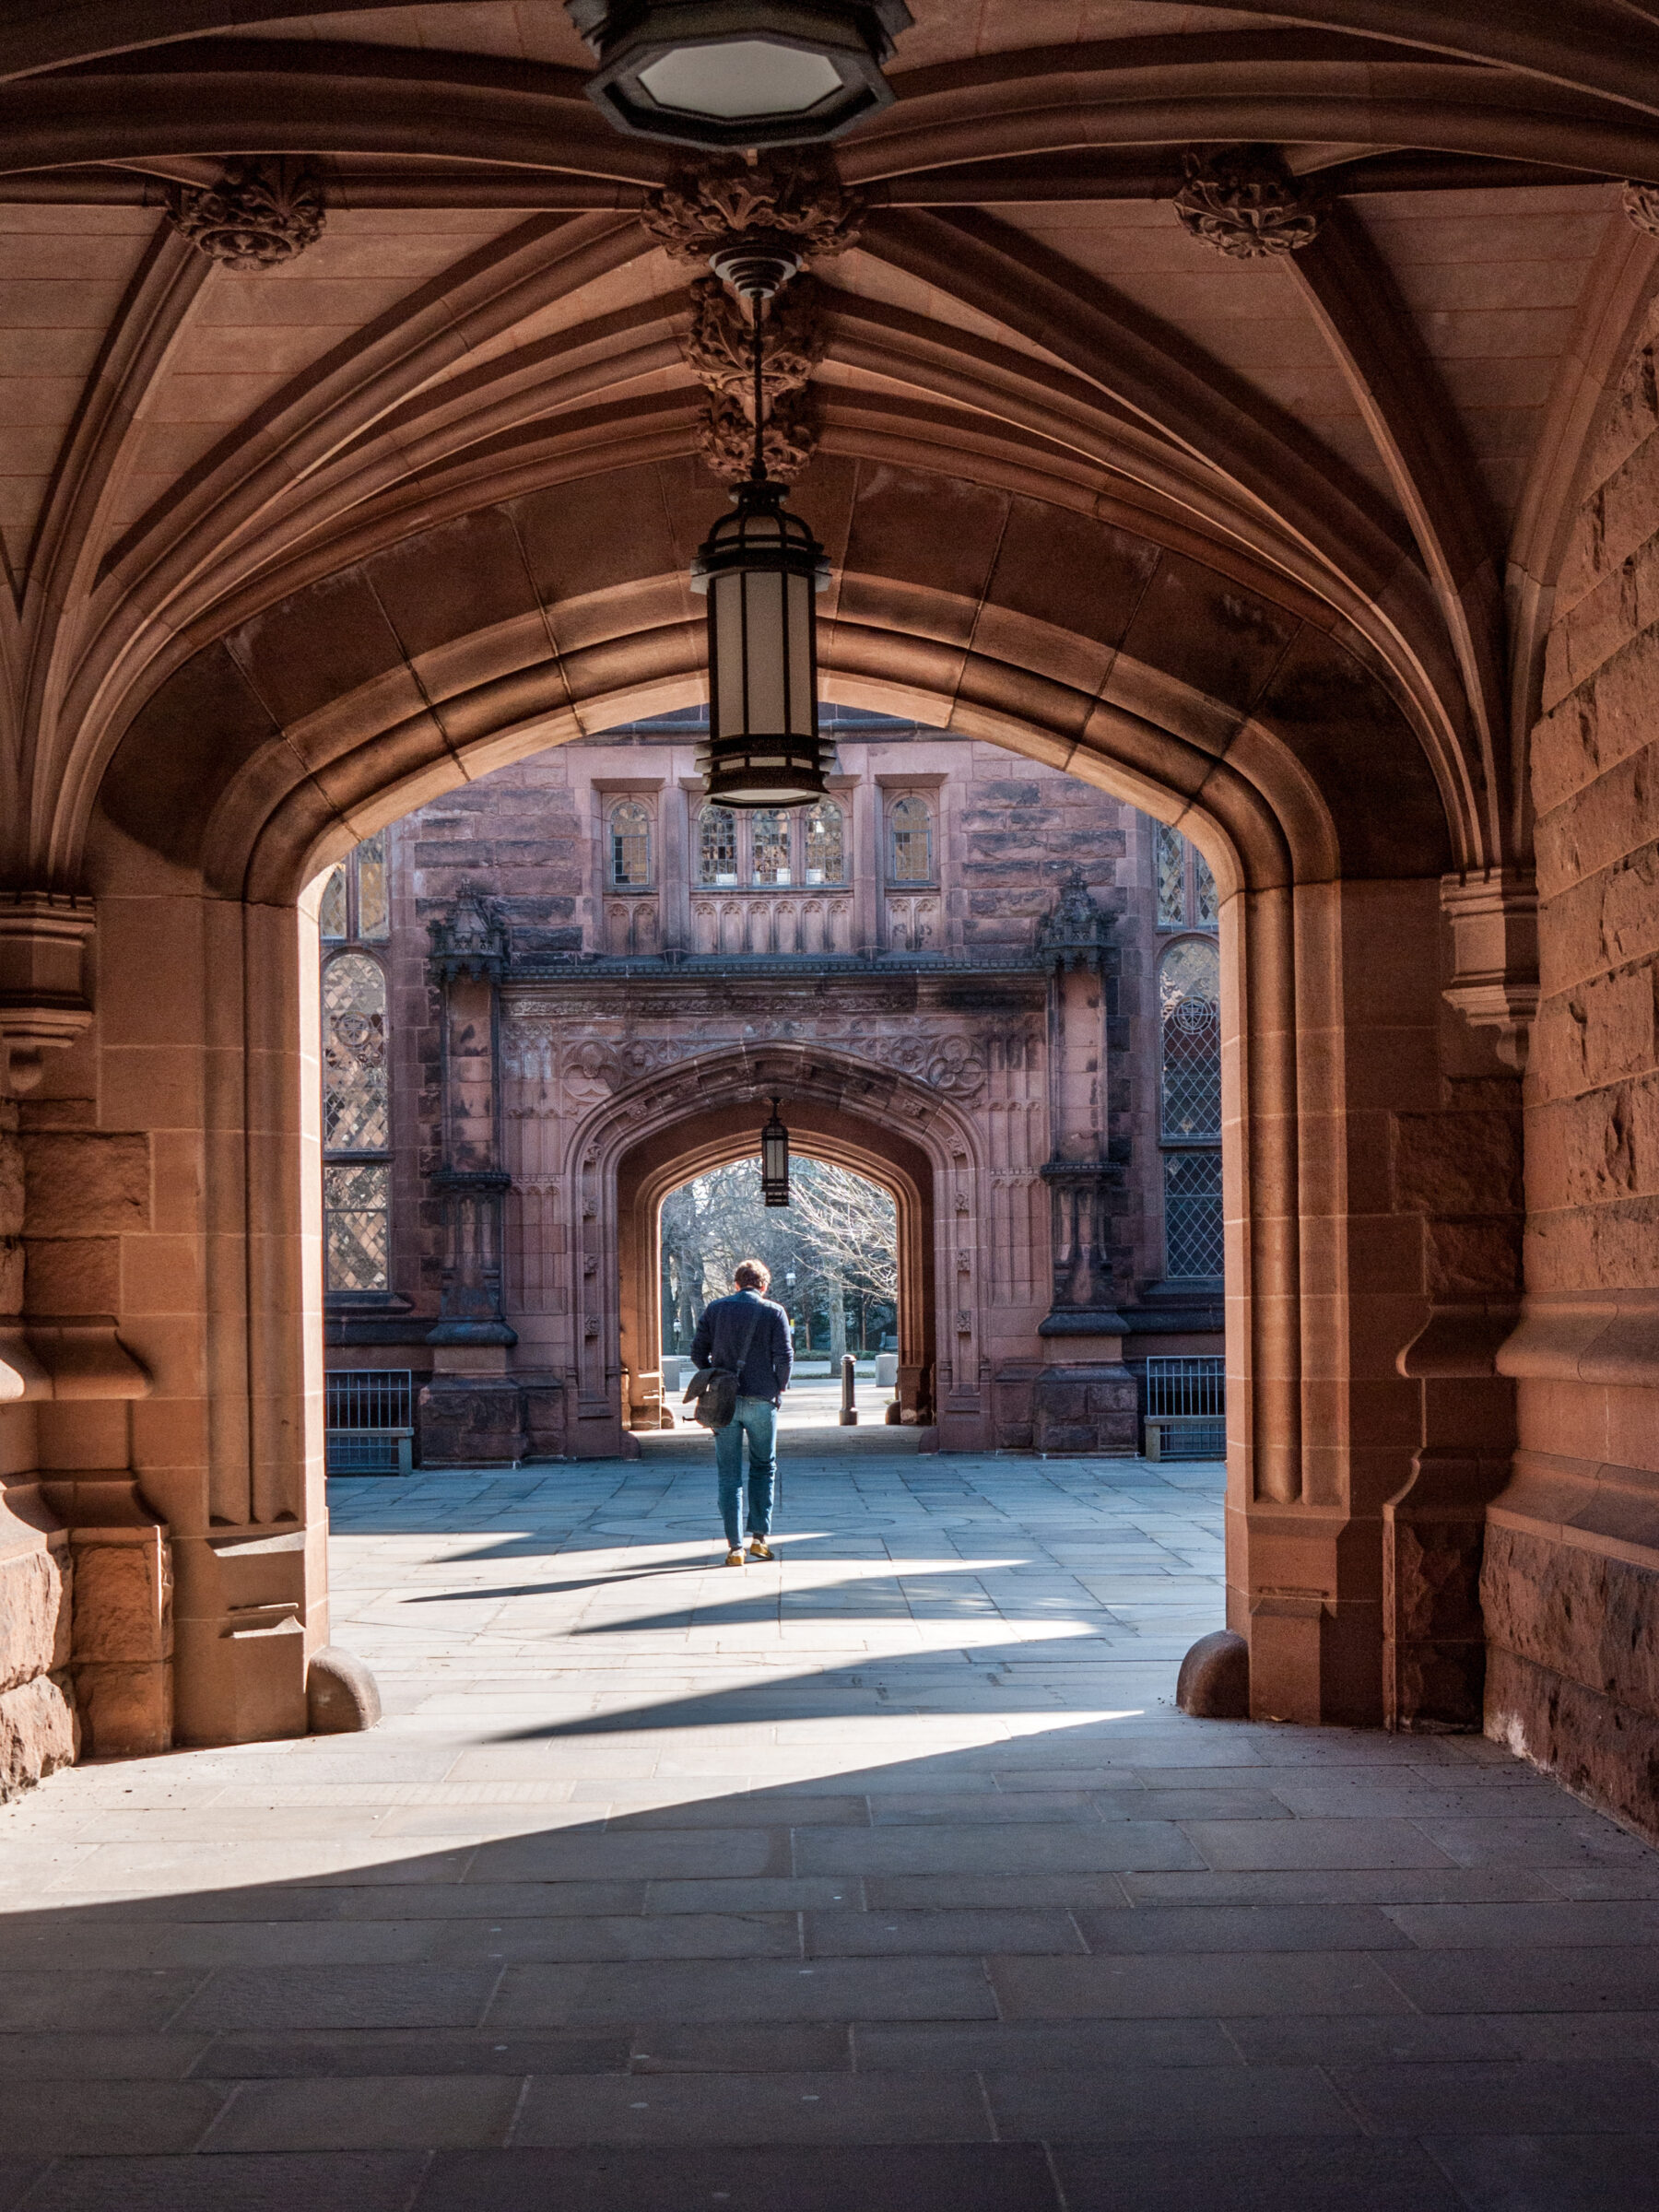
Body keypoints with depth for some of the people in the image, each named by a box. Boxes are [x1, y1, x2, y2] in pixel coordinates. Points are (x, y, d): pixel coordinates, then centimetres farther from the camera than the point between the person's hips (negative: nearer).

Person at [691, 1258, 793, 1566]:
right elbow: (784, 1356, -7)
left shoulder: (715, 1309, 5)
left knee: (728, 1474, 5)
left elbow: (698, 1351, 3)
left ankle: (734, 1546, 0)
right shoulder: (774, 1312, -1)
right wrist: (779, 1389, 8)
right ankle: (759, 1537, 8)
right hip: (761, 1401, -1)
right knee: (763, 1467, 15)